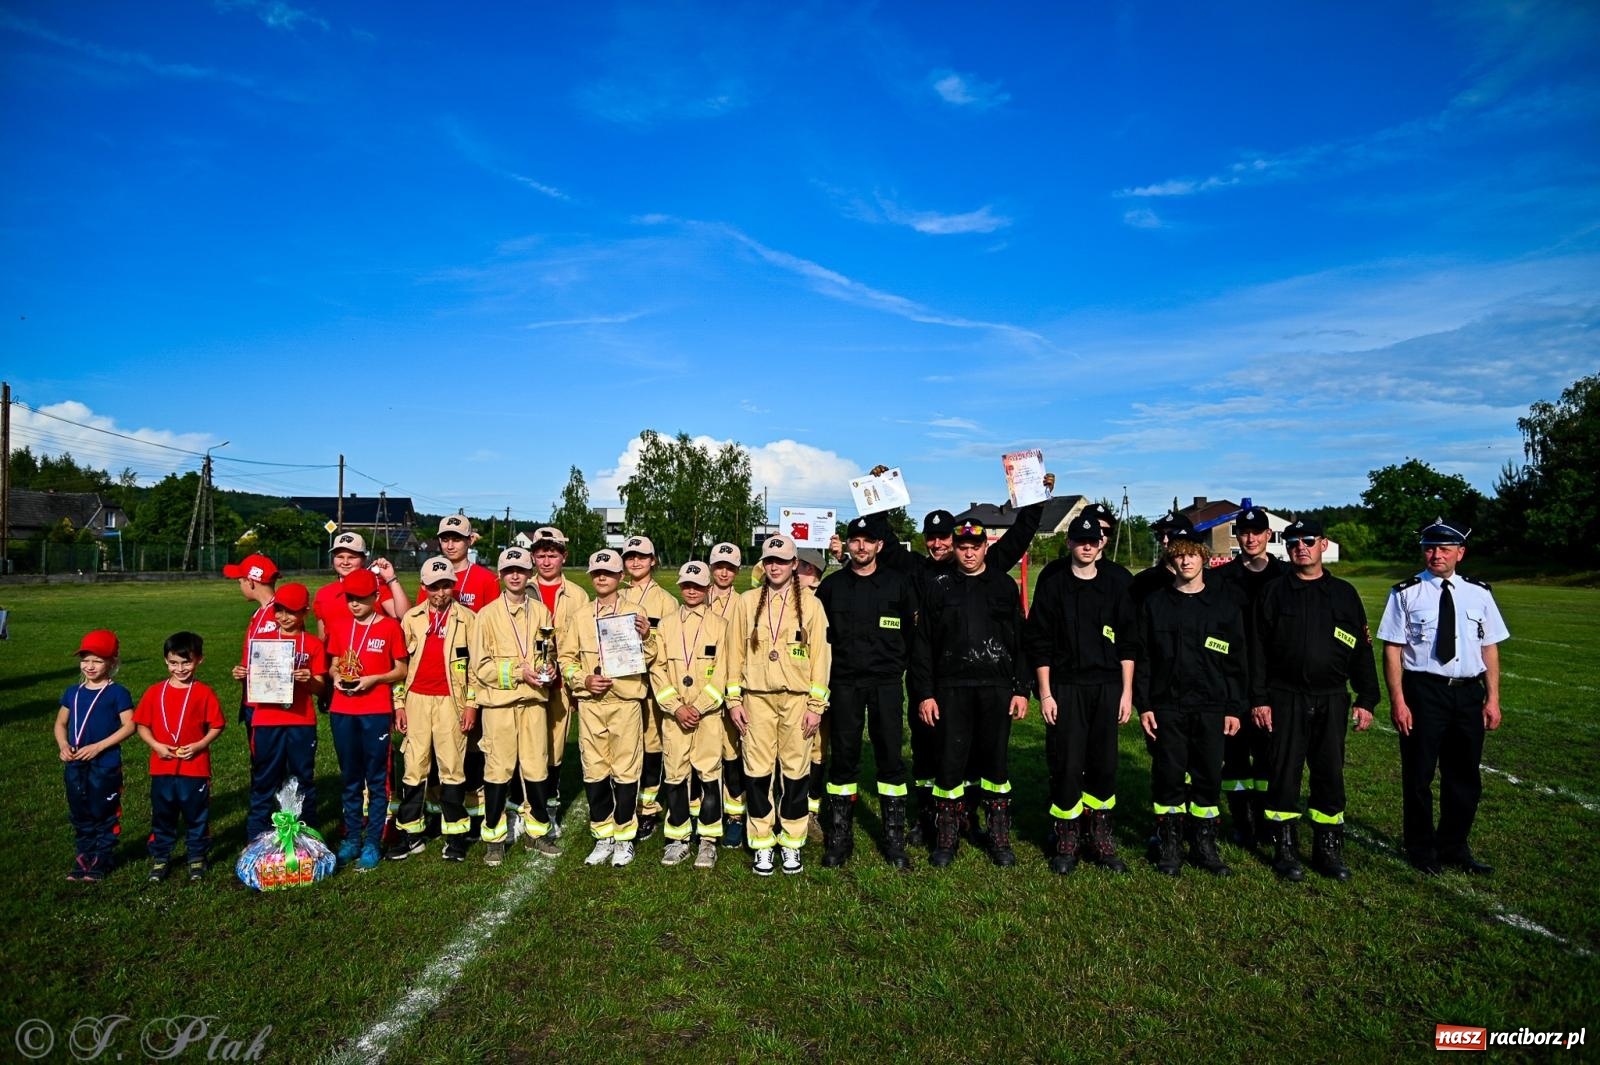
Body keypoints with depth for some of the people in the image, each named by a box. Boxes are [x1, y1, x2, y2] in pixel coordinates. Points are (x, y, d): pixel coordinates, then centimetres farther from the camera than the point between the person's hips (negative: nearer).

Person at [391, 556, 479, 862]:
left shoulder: (467, 618, 2)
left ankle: (455, 833, 10)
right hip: (417, 700, 2)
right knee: (414, 767, 5)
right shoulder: (411, 618, 8)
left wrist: (471, 704, -2)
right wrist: (399, 703, 6)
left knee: (452, 767, 1)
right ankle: (410, 832, 16)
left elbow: (475, 664, 2)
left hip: (451, 701, -2)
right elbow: (400, 662, 10)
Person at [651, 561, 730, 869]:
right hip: (673, 713, 2)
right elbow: (657, 669, 2)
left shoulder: (719, 625, 2)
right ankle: (677, 839, 18)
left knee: (709, 774, 1)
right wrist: (676, 707, -8)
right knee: (674, 775, 6)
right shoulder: (666, 623, 8)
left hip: (708, 712, -2)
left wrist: (698, 707, -11)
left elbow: (722, 673, -4)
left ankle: (708, 840, 12)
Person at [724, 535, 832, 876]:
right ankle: (762, 844, 16)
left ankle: (791, 843, 19)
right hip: (757, 697, 1)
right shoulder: (747, 602, 6)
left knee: (796, 771, 4)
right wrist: (734, 700, 3)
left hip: (797, 698, -1)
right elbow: (735, 653, 7)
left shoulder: (810, 603, 2)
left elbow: (821, 655, 1)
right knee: (757, 771, 3)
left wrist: (817, 705, -3)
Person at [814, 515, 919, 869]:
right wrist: (826, 674, 7)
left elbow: (913, 630, 7)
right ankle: (839, 838, 16)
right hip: (844, 684, 1)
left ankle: (895, 839, 13)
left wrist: (899, 665, 4)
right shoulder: (832, 585, 6)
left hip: (887, 683, -1)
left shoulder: (900, 582, 2)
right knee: (843, 757, 5)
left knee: (891, 757, 2)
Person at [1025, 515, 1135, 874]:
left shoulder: (1116, 588, 8)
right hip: (1065, 688, -2)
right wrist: (1045, 693, -5)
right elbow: (1039, 644, 0)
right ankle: (1065, 843, 12)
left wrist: (1127, 692, 4)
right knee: (1066, 766, -2)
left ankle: (1102, 841, 20)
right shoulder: (1052, 587, 2)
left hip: (1107, 688, 2)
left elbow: (1127, 644, 9)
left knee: (1104, 765, 6)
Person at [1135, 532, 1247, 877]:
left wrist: (1235, 707, 2)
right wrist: (1143, 705, -3)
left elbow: (1237, 659, 6)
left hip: (1211, 707, 1)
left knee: (1209, 778, 6)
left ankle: (1205, 845, 22)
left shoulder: (1225, 604, 4)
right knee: (1168, 777, 5)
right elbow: (1142, 658, 2)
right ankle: (1170, 846, 18)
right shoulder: (1155, 604, 3)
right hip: (1166, 708, -1)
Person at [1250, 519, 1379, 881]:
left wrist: (1366, 699, 5)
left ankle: (1328, 849, 20)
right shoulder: (1273, 593, 2)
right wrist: (1259, 699, -7)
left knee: (1330, 776, 8)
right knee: (1283, 775, 3)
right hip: (1285, 699, -2)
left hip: (1331, 701, 2)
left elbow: (1362, 649, 10)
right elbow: (1258, 650, -1)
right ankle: (1283, 849, 14)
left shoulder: (1344, 593, 9)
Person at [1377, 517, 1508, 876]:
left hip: (1469, 692, 4)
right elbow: (1392, 649, -7)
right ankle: (1422, 851, 25)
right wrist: (1397, 700, -11)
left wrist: (1492, 699, 4)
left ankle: (1454, 848, 32)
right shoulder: (1406, 593, -6)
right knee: (1418, 775, 7)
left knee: (1465, 777, 14)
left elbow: (1489, 648, 9)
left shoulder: (1478, 593, 6)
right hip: (1422, 691, -4)